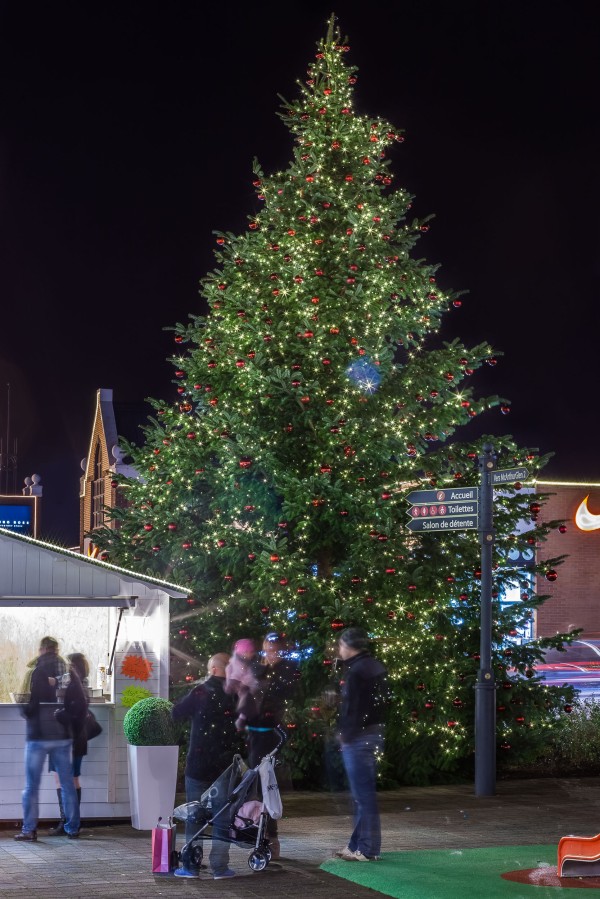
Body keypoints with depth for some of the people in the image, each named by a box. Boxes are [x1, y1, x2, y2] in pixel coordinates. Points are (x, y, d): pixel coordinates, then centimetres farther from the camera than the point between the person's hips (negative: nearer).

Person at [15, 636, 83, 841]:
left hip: (38, 735, -4)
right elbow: (81, 703, 6)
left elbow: (28, 705, -16)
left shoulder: (37, 672, -13)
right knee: (67, 783, 10)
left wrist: (25, 710, 4)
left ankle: (29, 830, 1)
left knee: (32, 785, 3)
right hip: (63, 735, 4)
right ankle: (72, 828, 13)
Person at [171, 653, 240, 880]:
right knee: (222, 817, 8)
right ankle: (219, 867, 5)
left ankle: (191, 866, 7)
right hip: (225, 766, 2)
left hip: (198, 765, -2)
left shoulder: (201, 692, -10)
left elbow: (176, 713, -2)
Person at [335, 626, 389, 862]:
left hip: (358, 737, -10)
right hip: (376, 733, 10)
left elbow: (350, 707, -19)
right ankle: (357, 844, 21)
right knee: (363, 793, 15)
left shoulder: (355, 671, -16)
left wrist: (345, 735, -10)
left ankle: (368, 849, -2)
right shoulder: (377, 668, 13)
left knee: (363, 794, -5)